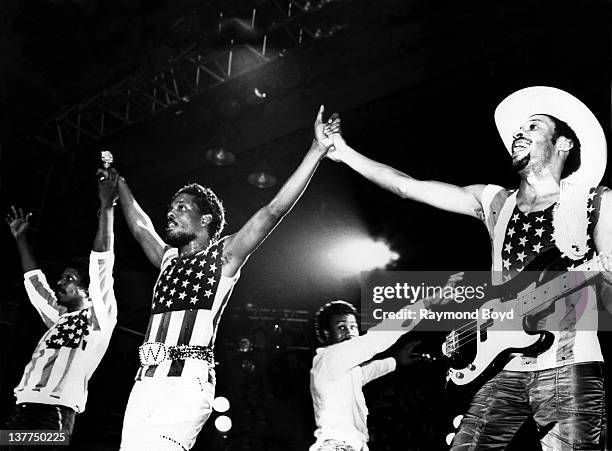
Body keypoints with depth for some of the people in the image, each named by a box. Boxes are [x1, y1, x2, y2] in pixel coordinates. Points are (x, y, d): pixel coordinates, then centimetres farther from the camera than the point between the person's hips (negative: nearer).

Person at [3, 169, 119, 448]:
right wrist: (20, 238, 39)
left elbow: (102, 263, -1)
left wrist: (106, 207, -3)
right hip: (21, 408, 7)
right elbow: (35, 281, 36)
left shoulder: (99, 315, 7)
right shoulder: (58, 318, 27)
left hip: (55, 411, -7)